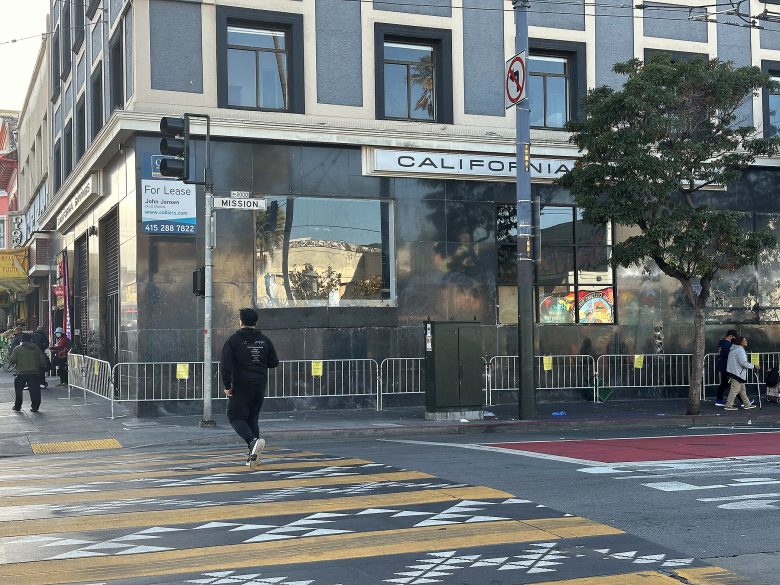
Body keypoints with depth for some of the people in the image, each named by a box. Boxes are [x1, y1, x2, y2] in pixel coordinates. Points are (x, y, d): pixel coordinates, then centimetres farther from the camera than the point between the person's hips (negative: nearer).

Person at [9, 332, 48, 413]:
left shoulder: (17, 348, -1)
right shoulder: (37, 348, 5)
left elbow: (12, 360, -5)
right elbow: (43, 360, 2)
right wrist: (41, 368, 16)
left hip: (21, 373, -1)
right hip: (35, 373, 1)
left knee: (18, 390, 15)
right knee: (34, 391, 4)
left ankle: (17, 406, 19)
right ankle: (35, 407, 2)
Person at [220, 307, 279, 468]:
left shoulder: (234, 340, -7)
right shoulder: (264, 340, 6)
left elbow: (225, 365, -14)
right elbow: (274, 363, 9)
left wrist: (227, 386, -6)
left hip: (241, 387, -5)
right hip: (260, 386, 5)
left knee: (236, 417, 2)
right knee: (252, 418, 15)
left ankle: (253, 441, -24)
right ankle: (253, 455, 9)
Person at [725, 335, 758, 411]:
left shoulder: (733, 349, 15)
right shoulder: (740, 350, -17)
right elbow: (744, 363, -23)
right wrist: (753, 366, -12)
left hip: (734, 372, 11)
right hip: (737, 373, -11)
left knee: (742, 389, 16)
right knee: (735, 390, -6)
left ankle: (747, 404, 22)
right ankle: (728, 406, -4)